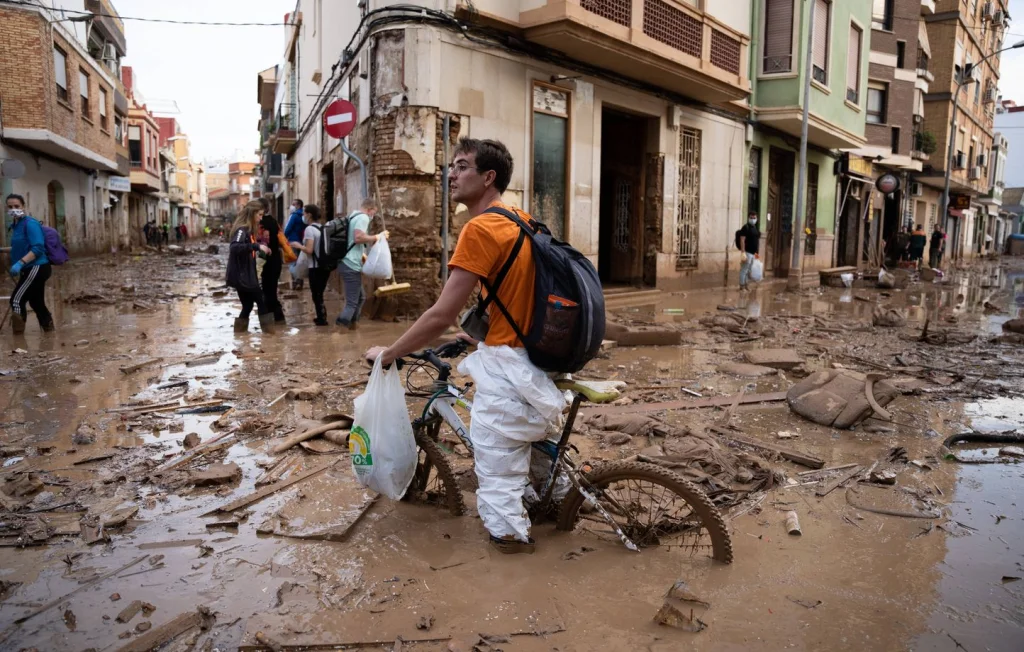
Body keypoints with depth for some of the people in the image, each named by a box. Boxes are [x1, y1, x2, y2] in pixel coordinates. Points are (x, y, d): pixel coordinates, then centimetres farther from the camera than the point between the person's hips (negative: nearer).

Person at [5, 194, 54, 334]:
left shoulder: (30, 223, -14)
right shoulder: (16, 225, 13)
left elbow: (38, 248, -22)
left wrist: (20, 263, -28)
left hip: (37, 268, -10)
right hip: (32, 269, 10)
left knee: (16, 300, -9)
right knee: (36, 302, 16)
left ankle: (18, 335, -3)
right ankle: (48, 329, 25)